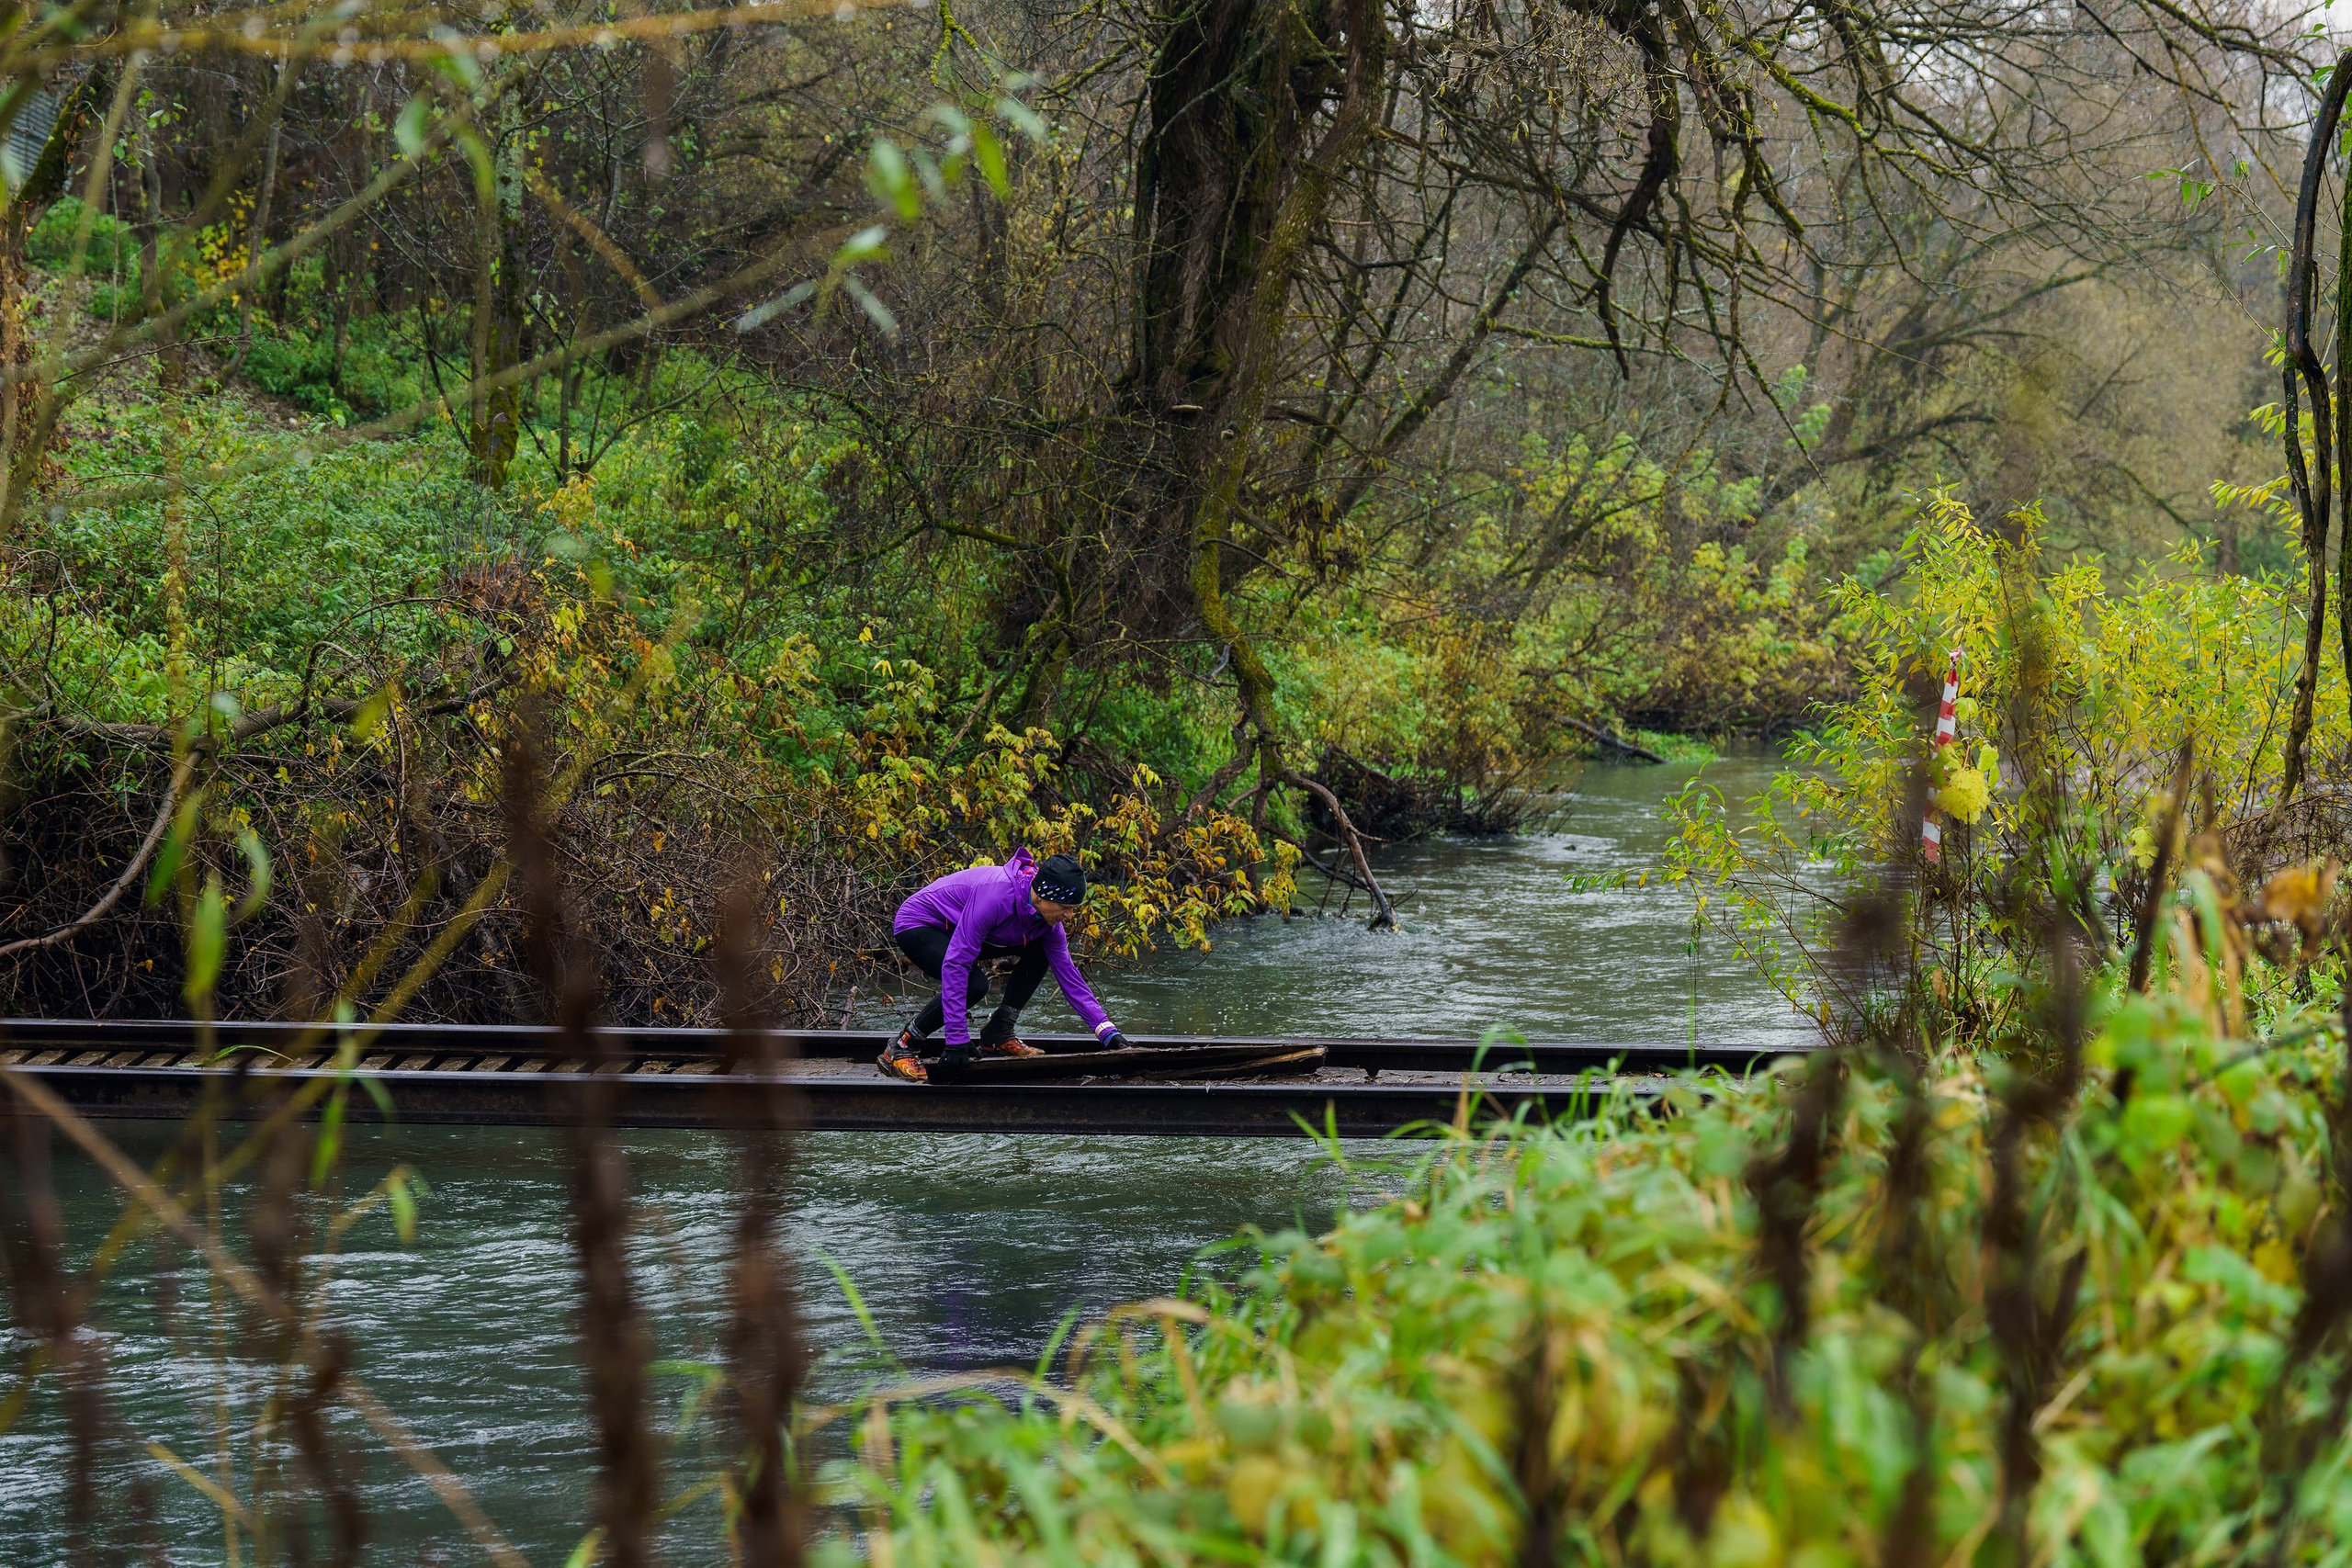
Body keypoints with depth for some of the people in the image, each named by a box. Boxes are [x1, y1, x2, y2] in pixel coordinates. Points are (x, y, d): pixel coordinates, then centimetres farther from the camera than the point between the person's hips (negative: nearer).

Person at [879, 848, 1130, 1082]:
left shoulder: (1046, 918, -12)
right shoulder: (996, 896, -38)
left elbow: (1067, 973, -3)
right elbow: (956, 964, -37)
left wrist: (1107, 1031, -8)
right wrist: (956, 1038, -37)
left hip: (955, 928, 8)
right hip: (916, 926, -8)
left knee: (1040, 951, -4)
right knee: (975, 984, -31)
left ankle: (998, 1035, 3)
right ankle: (901, 1048, -17)